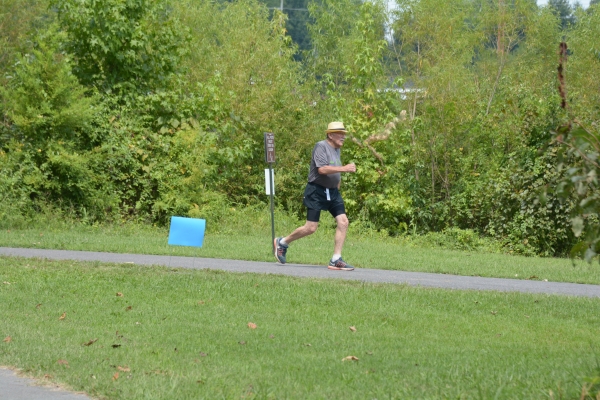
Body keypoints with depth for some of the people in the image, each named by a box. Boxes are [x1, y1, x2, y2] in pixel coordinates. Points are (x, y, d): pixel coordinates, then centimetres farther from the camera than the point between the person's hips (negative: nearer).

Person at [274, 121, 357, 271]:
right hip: (317, 191, -8)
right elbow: (322, 169, -24)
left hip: (332, 192, 8)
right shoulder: (321, 146, -11)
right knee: (311, 228, -7)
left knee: (343, 222, -8)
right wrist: (344, 168, -27)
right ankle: (282, 242, 16)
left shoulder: (337, 150, 15)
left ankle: (336, 260, -5)